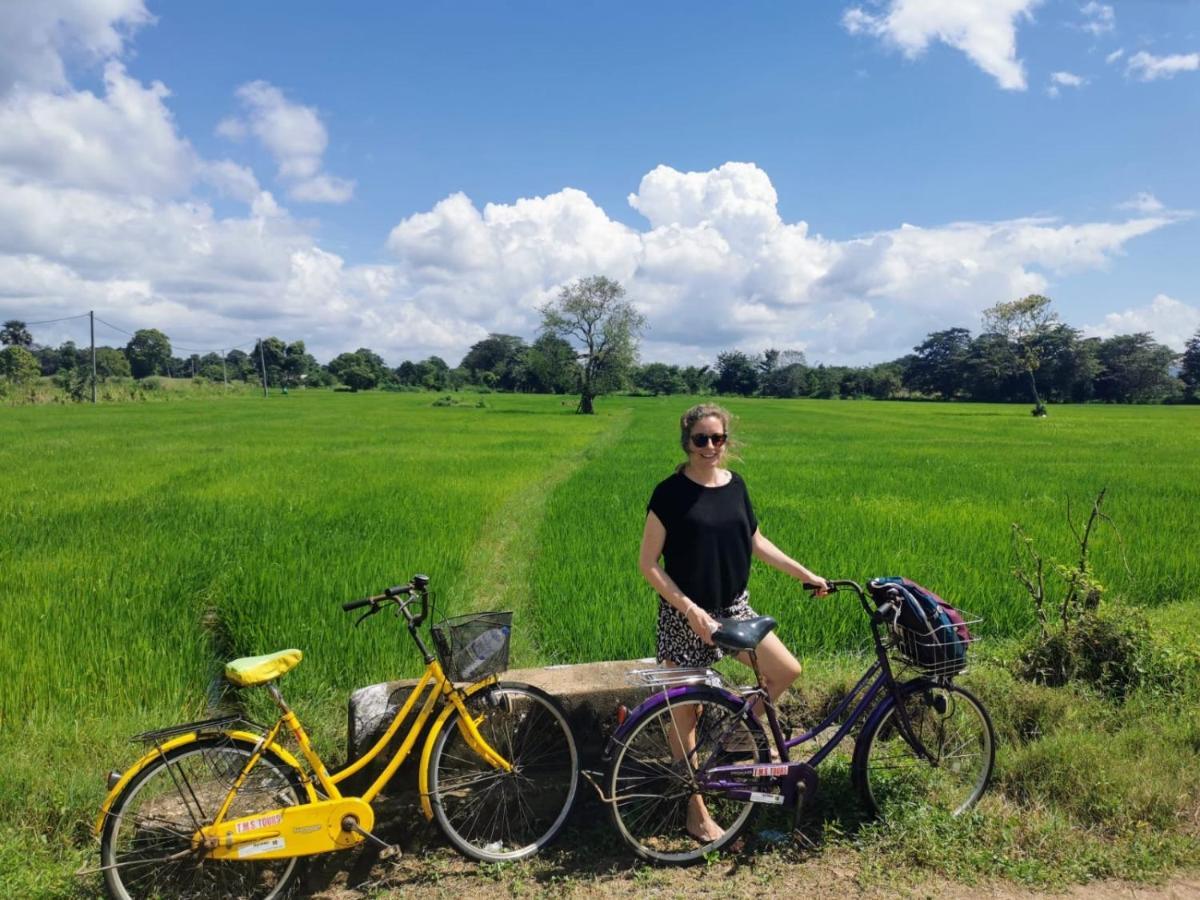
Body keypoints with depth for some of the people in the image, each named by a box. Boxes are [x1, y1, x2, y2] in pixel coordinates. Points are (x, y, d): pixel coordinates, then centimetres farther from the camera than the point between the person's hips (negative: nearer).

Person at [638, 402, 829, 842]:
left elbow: (756, 543, 14)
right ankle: (697, 812, 22)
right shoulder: (670, 493, -14)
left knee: (786, 670, -8)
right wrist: (690, 609, -18)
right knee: (687, 712, 5)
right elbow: (648, 563, -13)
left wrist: (806, 575, 12)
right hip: (685, 615, -5)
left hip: (733, 607, 5)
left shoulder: (735, 484, 3)